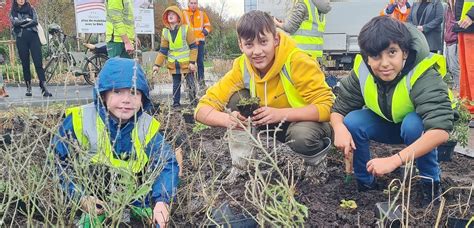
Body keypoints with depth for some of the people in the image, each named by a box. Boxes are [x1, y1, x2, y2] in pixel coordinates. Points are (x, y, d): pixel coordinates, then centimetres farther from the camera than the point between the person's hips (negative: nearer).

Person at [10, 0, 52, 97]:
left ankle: (44, 87, -16)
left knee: (38, 62, -10)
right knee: (25, 64, 2)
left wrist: (22, 24, -8)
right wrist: (27, 20, -5)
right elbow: (15, 22, -5)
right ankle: (28, 87, 9)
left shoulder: (31, 9, 13)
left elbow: (35, 21, -3)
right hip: (21, 39, 1)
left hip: (33, 37, -1)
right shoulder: (13, 12, 14)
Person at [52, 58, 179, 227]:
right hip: (95, 200, -2)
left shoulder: (146, 127, -10)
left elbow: (166, 164, -15)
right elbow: (59, 159, -8)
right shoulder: (80, 120, -16)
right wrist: (79, 196, -17)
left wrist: (162, 200, -32)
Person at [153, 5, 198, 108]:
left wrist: (192, 62, -13)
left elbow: (193, 47, -7)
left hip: (186, 63, -3)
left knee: (190, 83, 3)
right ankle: (176, 102, 17)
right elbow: (163, 50, 6)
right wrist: (157, 64, -1)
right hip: (173, 64, 3)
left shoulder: (186, 29, -10)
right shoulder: (165, 32, 2)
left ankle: (193, 101, 16)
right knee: (176, 84, 9)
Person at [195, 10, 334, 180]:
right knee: (237, 97, -17)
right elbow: (203, 108, -16)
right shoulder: (241, 67, -15)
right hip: (276, 124, 4)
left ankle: (316, 158, -2)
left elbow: (327, 106, -29)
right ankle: (242, 166, -9)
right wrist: (228, 119, -39)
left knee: (302, 135, -38)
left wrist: (280, 114, -41)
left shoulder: (298, 62, -27)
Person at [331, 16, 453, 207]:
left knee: (413, 124, -37)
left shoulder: (424, 75, -35)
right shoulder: (361, 71, -23)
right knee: (352, 122, -24)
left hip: (417, 126, -3)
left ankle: (432, 182, -12)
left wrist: (394, 160, -55)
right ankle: (366, 183, -4)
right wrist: (339, 128, -40)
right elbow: (339, 109, -15)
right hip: (386, 125, 4)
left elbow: (441, 130, -46)